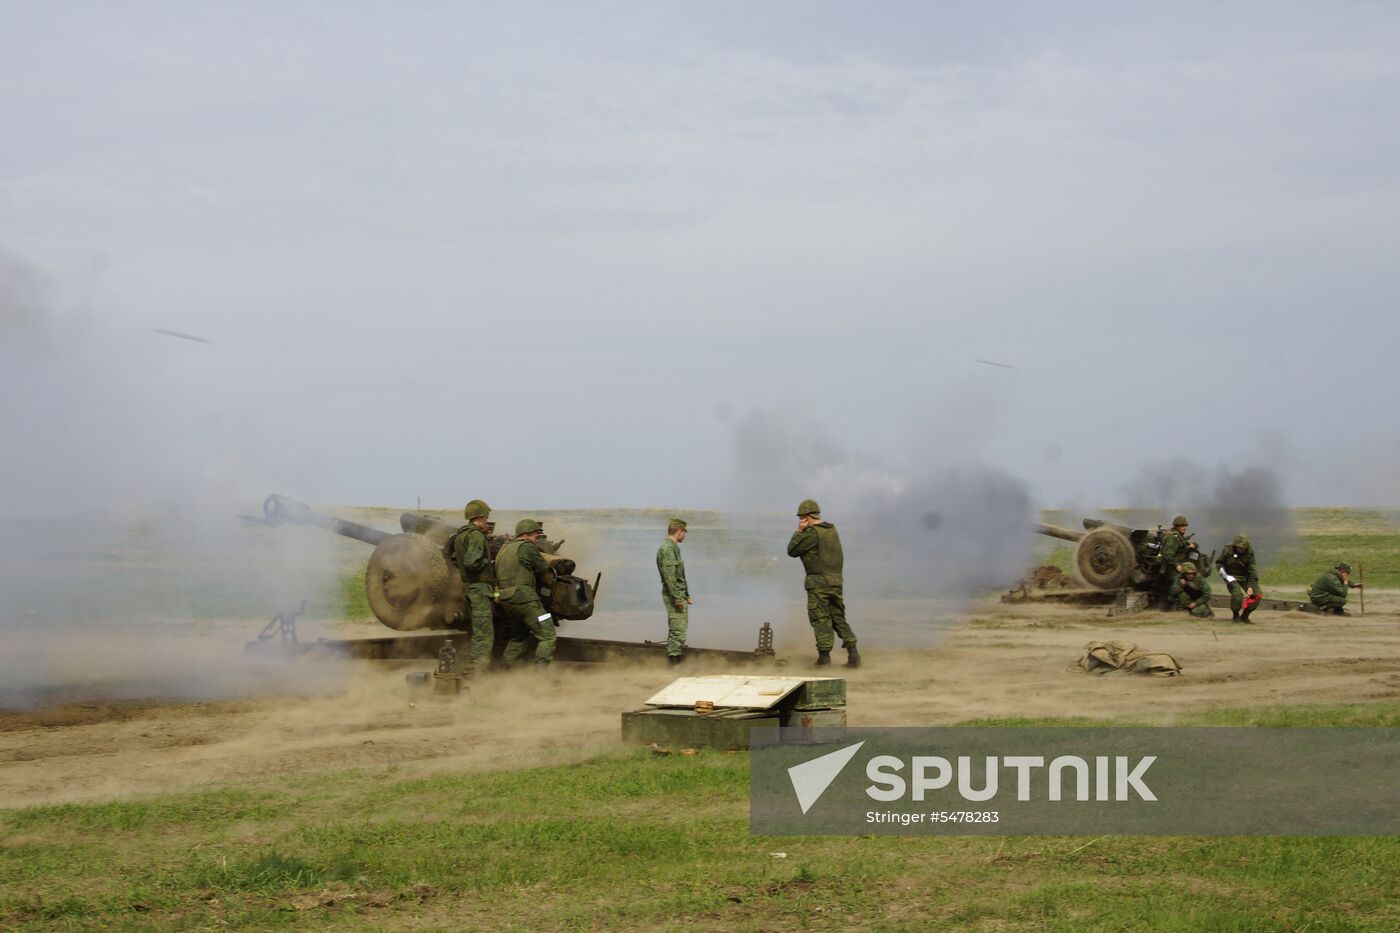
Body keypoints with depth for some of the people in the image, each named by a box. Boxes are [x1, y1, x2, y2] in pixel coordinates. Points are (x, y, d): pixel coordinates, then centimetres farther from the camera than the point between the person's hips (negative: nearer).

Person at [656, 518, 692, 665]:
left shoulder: (673, 547, 17)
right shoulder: (668, 548, -15)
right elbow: (669, 575, -21)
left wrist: (686, 596, 25)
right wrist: (677, 598, -23)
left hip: (679, 595, 11)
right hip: (674, 596, -11)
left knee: (675, 630, 14)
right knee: (678, 631, -10)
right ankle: (674, 661, -8)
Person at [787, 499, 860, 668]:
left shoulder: (812, 533, -14)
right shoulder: (832, 529, 12)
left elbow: (792, 551, -8)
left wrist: (799, 531, 1)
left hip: (818, 582, -7)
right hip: (836, 581, 8)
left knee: (820, 619, -1)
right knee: (838, 617, 13)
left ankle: (824, 657, -1)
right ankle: (853, 653, 5)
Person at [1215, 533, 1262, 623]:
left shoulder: (1249, 552, -12)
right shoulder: (1227, 550, -16)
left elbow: (1252, 570, -12)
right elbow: (1218, 563, -4)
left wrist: (1250, 586, -18)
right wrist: (1225, 574, -21)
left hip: (1244, 577, 3)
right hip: (1231, 576, -3)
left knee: (1257, 594, -10)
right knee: (1237, 593, -29)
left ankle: (1244, 616, 8)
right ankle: (1235, 616, -4)